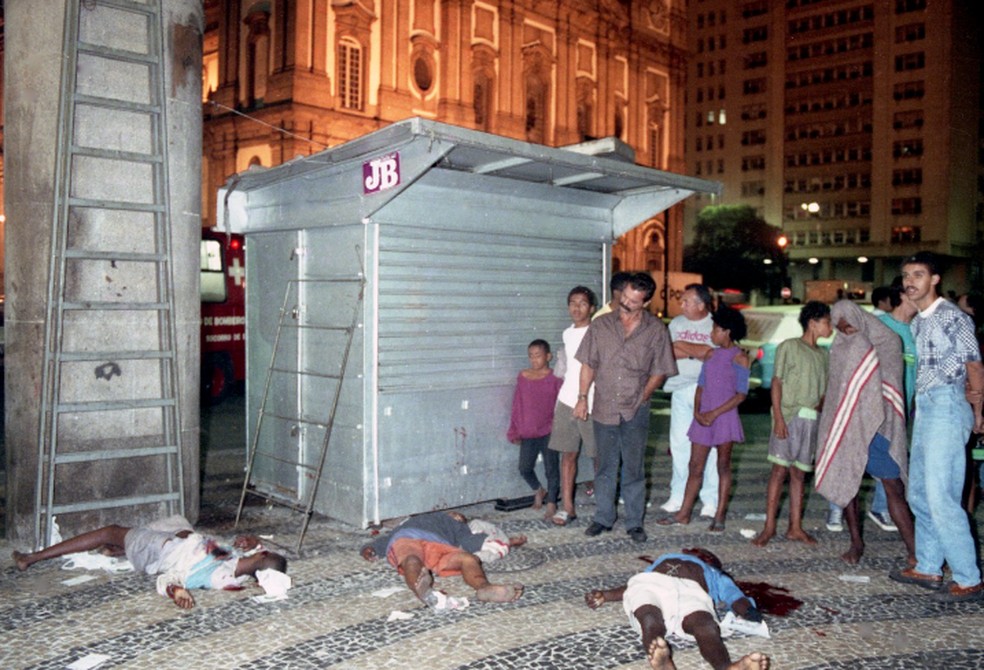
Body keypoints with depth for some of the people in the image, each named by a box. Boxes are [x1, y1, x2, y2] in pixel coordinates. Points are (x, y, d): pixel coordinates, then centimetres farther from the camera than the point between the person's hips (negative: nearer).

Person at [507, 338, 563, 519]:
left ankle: (551, 502, 20)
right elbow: (517, 405, 7)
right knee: (524, 468, 6)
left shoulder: (555, 379, -7)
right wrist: (514, 431, 6)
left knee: (550, 468, 4)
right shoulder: (523, 377, 3)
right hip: (528, 433, 3)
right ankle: (538, 490, 34)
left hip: (548, 432, -3)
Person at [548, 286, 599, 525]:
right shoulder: (568, 334, 12)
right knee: (567, 453, 3)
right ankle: (567, 507, 6)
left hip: (592, 404, -5)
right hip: (567, 401, 5)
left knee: (598, 456, 4)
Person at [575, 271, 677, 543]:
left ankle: (635, 522, 20)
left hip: (635, 411, -1)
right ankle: (603, 518, 24)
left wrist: (642, 396, -4)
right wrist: (582, 397, 2)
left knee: (634, 470, 7)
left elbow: (659, 370, 3)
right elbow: (588, 364, 5)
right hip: (604, 408, 1)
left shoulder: (656, 330, -2)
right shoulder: (601, 325, 1)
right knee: (605, 468, 12)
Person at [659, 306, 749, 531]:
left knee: (723, 466, 4)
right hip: (703, 417, 5)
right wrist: (697, 412, -4)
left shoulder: (739, 357, -5)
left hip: (724, 417, -5)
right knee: (695, 466, 7)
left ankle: (720, 516, 10)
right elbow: (701, 385, 12)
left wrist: (714, 413, -14)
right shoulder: (712, 354, 12)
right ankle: (684, 513, 12)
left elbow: (741, 394, -10)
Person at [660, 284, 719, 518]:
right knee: (679, 442, 6)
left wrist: (682, 345, -9)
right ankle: (678, 496, 16)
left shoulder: (715, 325, -2)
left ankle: (711, 500, 6)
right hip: (681, 389, 4)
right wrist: (697, 352, -11)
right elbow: (666, 352, -1)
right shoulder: (676, 323, 11)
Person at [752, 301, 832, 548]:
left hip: (811, 420, 5)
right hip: (789, 416, -5)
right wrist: (778, 418, -13)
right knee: (779, 470, -6)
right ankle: (769, 527, -2)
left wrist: (820, 408, -1)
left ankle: (795, 527, 13)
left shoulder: (822, 355, 17)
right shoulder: (789, 347, -1)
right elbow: (777, 383, -5)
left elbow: (823, 390, 18)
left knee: (799, 473, 8)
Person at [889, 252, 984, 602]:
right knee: (919, 494, 12)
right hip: (924, 406, 9)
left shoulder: (951, 316, -9)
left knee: (941, 498, -11)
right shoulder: (917, 322, 17)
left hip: (946, 406, -9)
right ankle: (928, 568, 22)